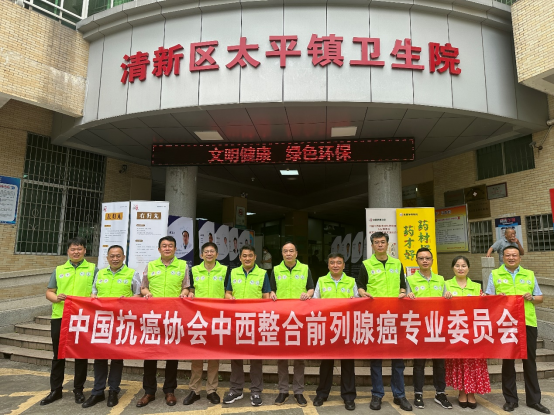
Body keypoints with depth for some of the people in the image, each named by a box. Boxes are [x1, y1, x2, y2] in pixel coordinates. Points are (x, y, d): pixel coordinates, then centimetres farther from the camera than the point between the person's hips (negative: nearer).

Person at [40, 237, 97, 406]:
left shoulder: (92, 269, 4)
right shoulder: (59, 270, 12)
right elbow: (49, 292, 11)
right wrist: (56, 298, -10)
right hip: (59, 317, 3)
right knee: (58, 354, 11)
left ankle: (78, 390, 20)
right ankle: (55, 390, 25)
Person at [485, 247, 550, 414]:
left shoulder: (529, 274, 12)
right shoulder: (495, 275, 6)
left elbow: (540, 298, 13)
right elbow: (488, 298, 3)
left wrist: (532, 298, -7)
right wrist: (497, 297, -17)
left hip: (528, 323, 2)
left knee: (530, 361, 9)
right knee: (508, 361, 6)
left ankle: (534, 400, 23)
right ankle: (510, 399, 17)